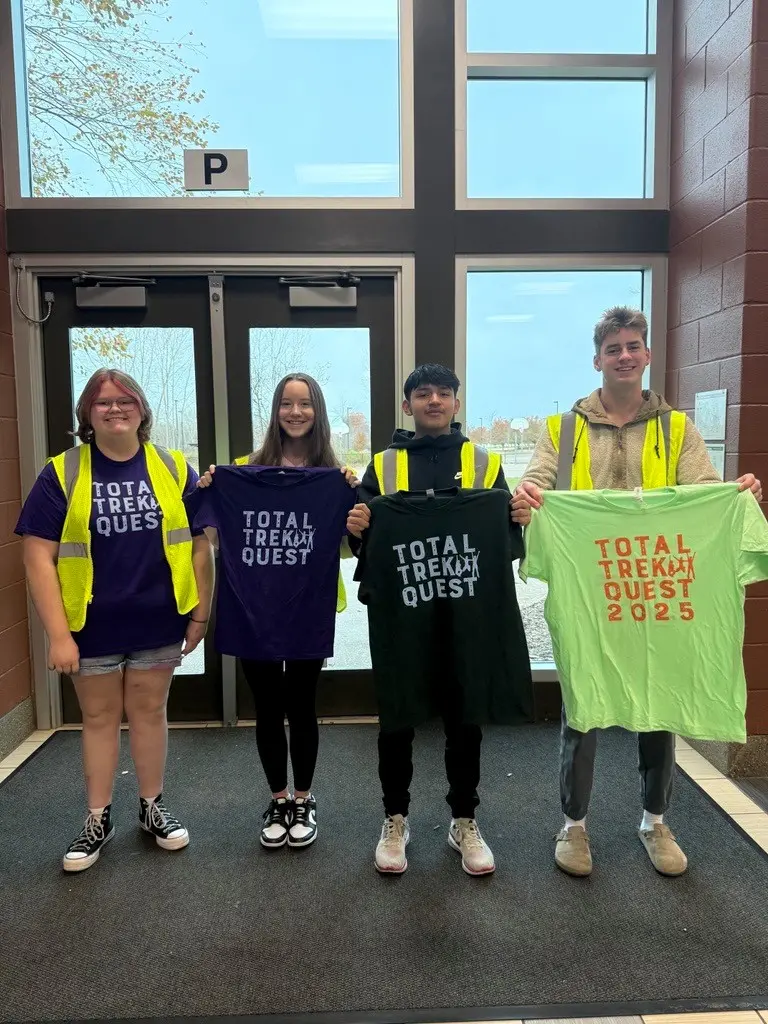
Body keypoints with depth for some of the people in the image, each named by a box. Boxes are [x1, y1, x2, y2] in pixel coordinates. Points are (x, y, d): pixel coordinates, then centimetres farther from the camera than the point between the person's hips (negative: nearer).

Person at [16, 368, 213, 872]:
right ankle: (98, 820, 31)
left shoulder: (173, 468, -2)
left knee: (150, 712, 15)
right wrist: (58, 635, -11)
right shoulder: (62, 474, -5)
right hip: (93, 626, 0)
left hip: (158, 623, 1)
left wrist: (201, 612, 0)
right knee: (100, 718, 14)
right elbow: (39, 557, -7)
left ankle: (153, 808, 33)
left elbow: (199, 544, 1)